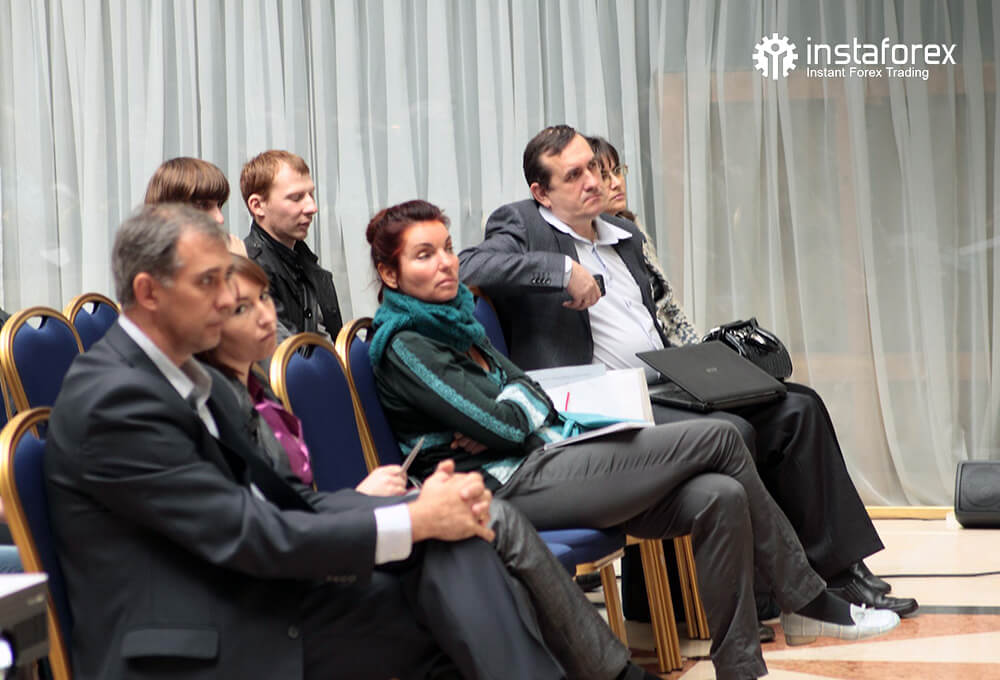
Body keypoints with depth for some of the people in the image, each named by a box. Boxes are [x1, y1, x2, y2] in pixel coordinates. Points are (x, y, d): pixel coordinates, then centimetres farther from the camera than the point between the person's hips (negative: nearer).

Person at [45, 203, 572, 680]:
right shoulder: (111, 400, -16)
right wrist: (416, 520, -15)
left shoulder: (195, 380, 13)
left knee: (452, 549, -10)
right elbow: (249, 536, -18)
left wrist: (427, 503, -6)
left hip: (254, 604, 8)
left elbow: (276, 496, 9)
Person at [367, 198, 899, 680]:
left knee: (719, 497, -12)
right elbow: (500, 424, -16)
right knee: (718, 439, -11)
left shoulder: (452, 321, 20)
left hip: (545, 459, 9)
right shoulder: (402, 345, -9)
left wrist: (507, 424, -6)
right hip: (512, 487, -9)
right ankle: (809, 601, 1)